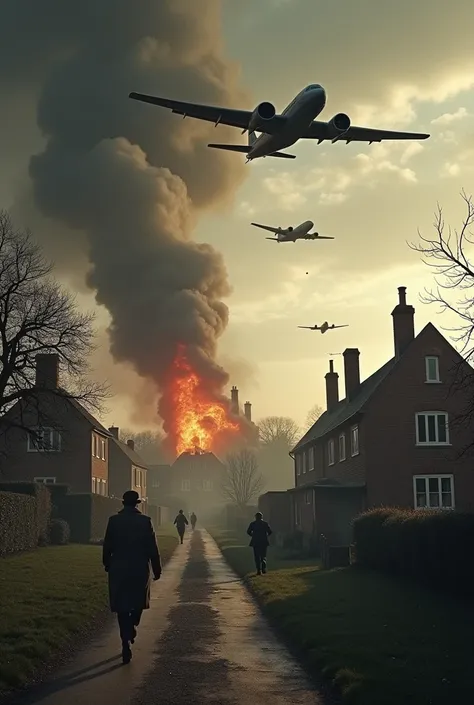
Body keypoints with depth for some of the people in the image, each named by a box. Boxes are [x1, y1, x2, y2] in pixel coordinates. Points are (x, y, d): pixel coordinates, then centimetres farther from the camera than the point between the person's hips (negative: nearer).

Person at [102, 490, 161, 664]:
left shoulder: (114, 521, -3)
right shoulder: (145, 521, -6)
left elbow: (107, 546, 0)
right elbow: (152, 548, -5)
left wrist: (107, 565, 15)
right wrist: (157, 570, 3)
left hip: (118, 570, 1)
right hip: (140, 570, 0)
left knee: (122, 607, 4)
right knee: (138, 601, 24)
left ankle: (126, 644, -1)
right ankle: (132, 627, 8)